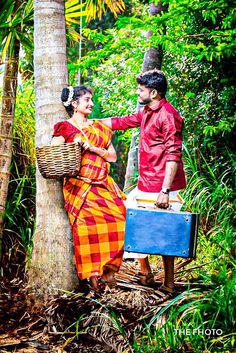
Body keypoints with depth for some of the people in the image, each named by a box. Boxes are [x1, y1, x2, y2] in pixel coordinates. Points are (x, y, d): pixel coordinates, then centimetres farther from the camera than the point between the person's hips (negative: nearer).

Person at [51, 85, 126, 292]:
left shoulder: (99, 128, 20)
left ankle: (109, 269, -6)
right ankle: (92, 274, -10)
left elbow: (113, 156, 13)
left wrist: (94, 149, -3)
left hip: (103, 186, 5)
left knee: (117, 216, -15)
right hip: (80, 186, -4)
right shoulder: (66, 128, 6)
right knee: (88, 223, -18)